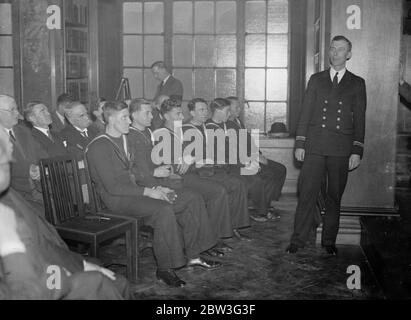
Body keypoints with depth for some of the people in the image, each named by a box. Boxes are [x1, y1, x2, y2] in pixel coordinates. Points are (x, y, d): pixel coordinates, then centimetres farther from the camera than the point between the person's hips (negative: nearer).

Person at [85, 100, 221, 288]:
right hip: (116, 198, -9)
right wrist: (147, 192, -20)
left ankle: (193, 256, 4)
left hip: (134, 190, 9)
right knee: (164, 209, -35)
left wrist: (156, 188, 3)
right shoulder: (98, 147, -13)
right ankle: (164, 269, -23)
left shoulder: (125, 139, 16)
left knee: (193, 200, -3)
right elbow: (112, 186, -19)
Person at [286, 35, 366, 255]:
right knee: (307, 194, -3)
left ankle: (329, 241, 18)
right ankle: (298, 240, 4)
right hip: (315, 145, 1)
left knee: (334, 197, 6)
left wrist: (357, 151, -3)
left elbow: (360, 119, 5)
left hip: (342, 149, 0)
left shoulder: (357, 84, 9)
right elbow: (305, 113, 10)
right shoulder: (316, 79, 13)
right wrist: (300, 144, 2)